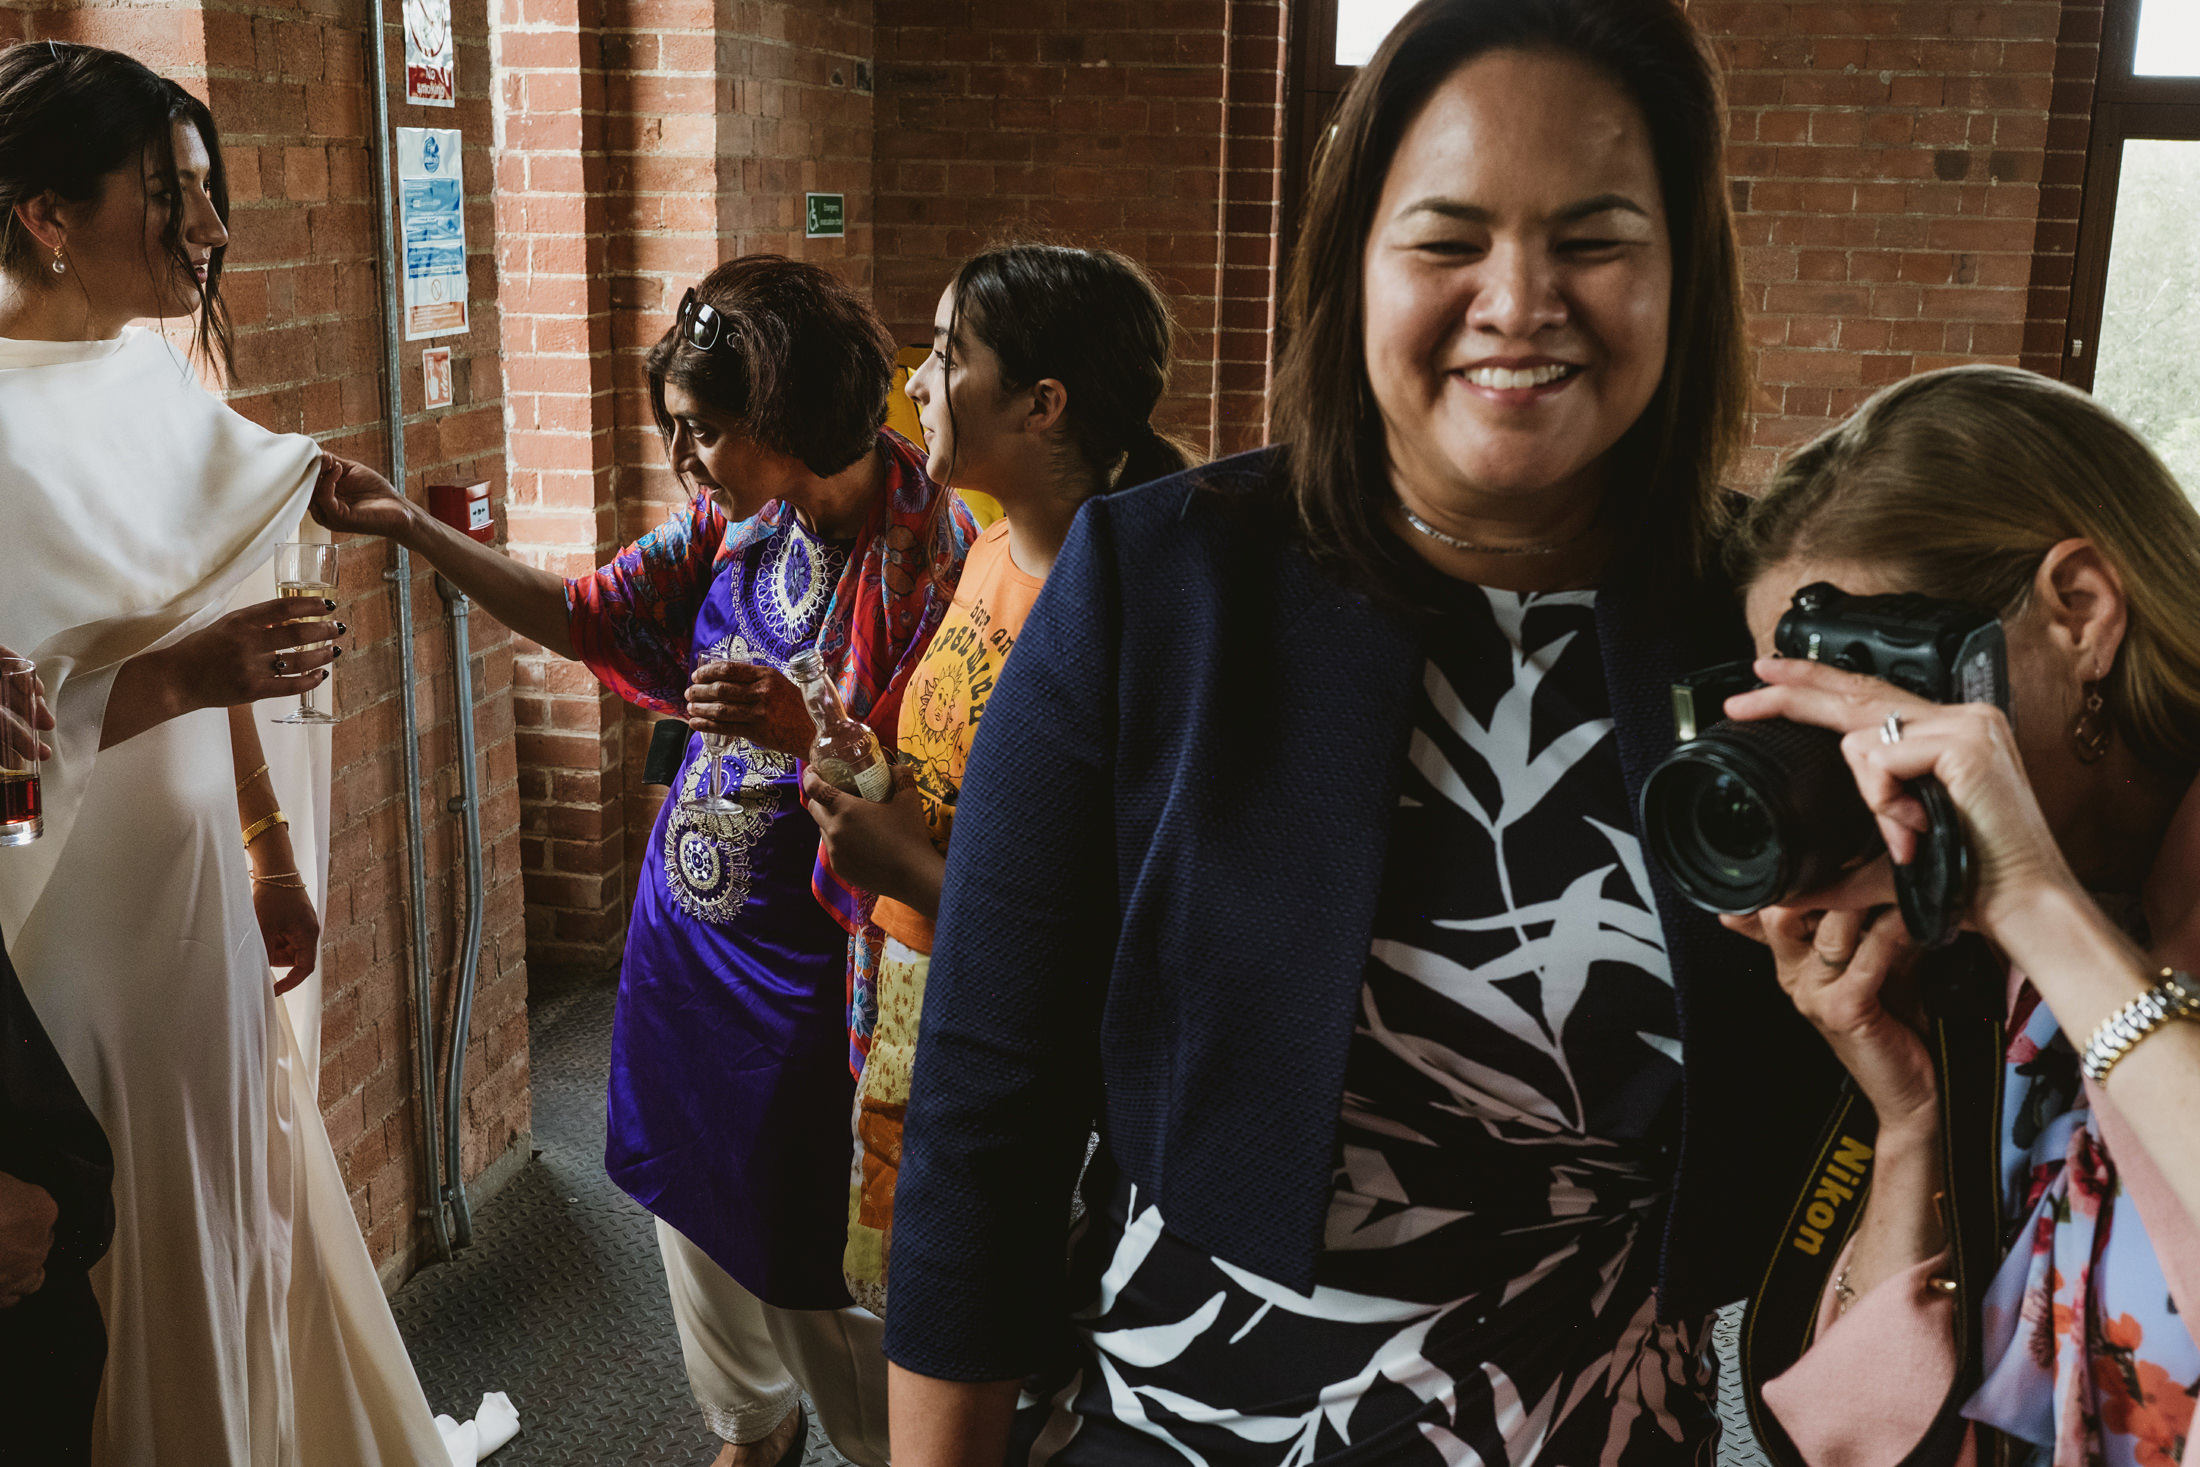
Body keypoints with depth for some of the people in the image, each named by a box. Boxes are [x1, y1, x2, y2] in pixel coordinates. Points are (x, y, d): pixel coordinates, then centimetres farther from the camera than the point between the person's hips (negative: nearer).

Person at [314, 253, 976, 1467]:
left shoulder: (929, 557, -21)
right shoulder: (733, 522, 0)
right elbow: (582, 618, 9)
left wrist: (803, 735, -36)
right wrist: (408, 527, 3)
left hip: (801, 967, -7)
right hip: (687, 933, 7)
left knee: (800, 1267, 6)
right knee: (693, 1204, 23)